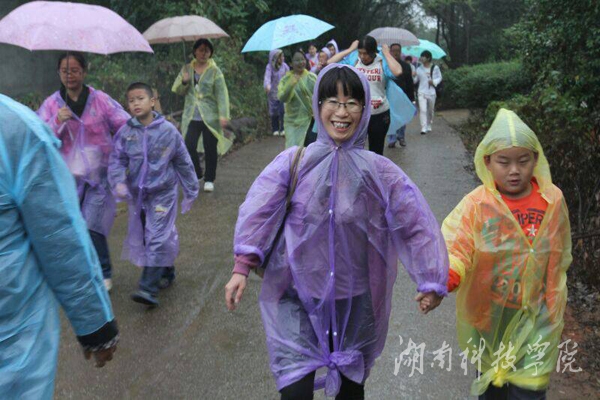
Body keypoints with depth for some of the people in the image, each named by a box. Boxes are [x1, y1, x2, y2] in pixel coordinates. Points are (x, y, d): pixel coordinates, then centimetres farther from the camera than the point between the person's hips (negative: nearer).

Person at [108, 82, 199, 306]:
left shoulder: (168, 131, -6)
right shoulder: (125, 133, -2)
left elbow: (183, 163, 2)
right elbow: (116, 161, 0)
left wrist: (190, 192, 6)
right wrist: (118, 183, -20)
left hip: (163, 193, -4)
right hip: (137, 194, 4)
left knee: (157, 238, -10)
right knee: (142, 238, 14)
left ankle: (149, 288, -8)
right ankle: (166, 273, 34)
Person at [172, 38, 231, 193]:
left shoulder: (215, 71, -1)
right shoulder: (187, 69, 10)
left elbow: (222, 94, -8)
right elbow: (179, 91, 12)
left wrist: (223, 115, -18)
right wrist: (184, 82, -10)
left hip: (210, 117, -2)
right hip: (191, 117, 3)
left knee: (210, 149, 4)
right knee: (189, 146, -6)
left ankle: (209, 179, 20)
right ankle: (196, 174, 18)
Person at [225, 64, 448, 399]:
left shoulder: (379, 172, -8)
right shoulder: (294, 162, -8)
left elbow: (417, 225, -4)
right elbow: (258, 211, -9)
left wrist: (431, 282, -2)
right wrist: (242, 268, -14)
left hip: (354, 302, 1)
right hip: (296, 298, -1)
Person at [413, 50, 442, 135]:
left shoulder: (435, 68, -2)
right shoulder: (419, 69, 1)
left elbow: (439, 77, 6)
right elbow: (415, 80, 2)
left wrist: (434, 82, -13)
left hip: (431, 92, 1)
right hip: (422, 92, -1)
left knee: (430, 110, 13)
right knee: (422, 110, -14)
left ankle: (429, 126, 32)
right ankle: (423, 128, -13)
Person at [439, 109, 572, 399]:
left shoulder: (553, 200, -8)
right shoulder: (476, 204, -16)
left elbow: (558, 259, 5)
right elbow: (454, 249, -24)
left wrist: (552, 305, 12)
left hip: (534, 313, 1)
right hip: (488, 312, 0)